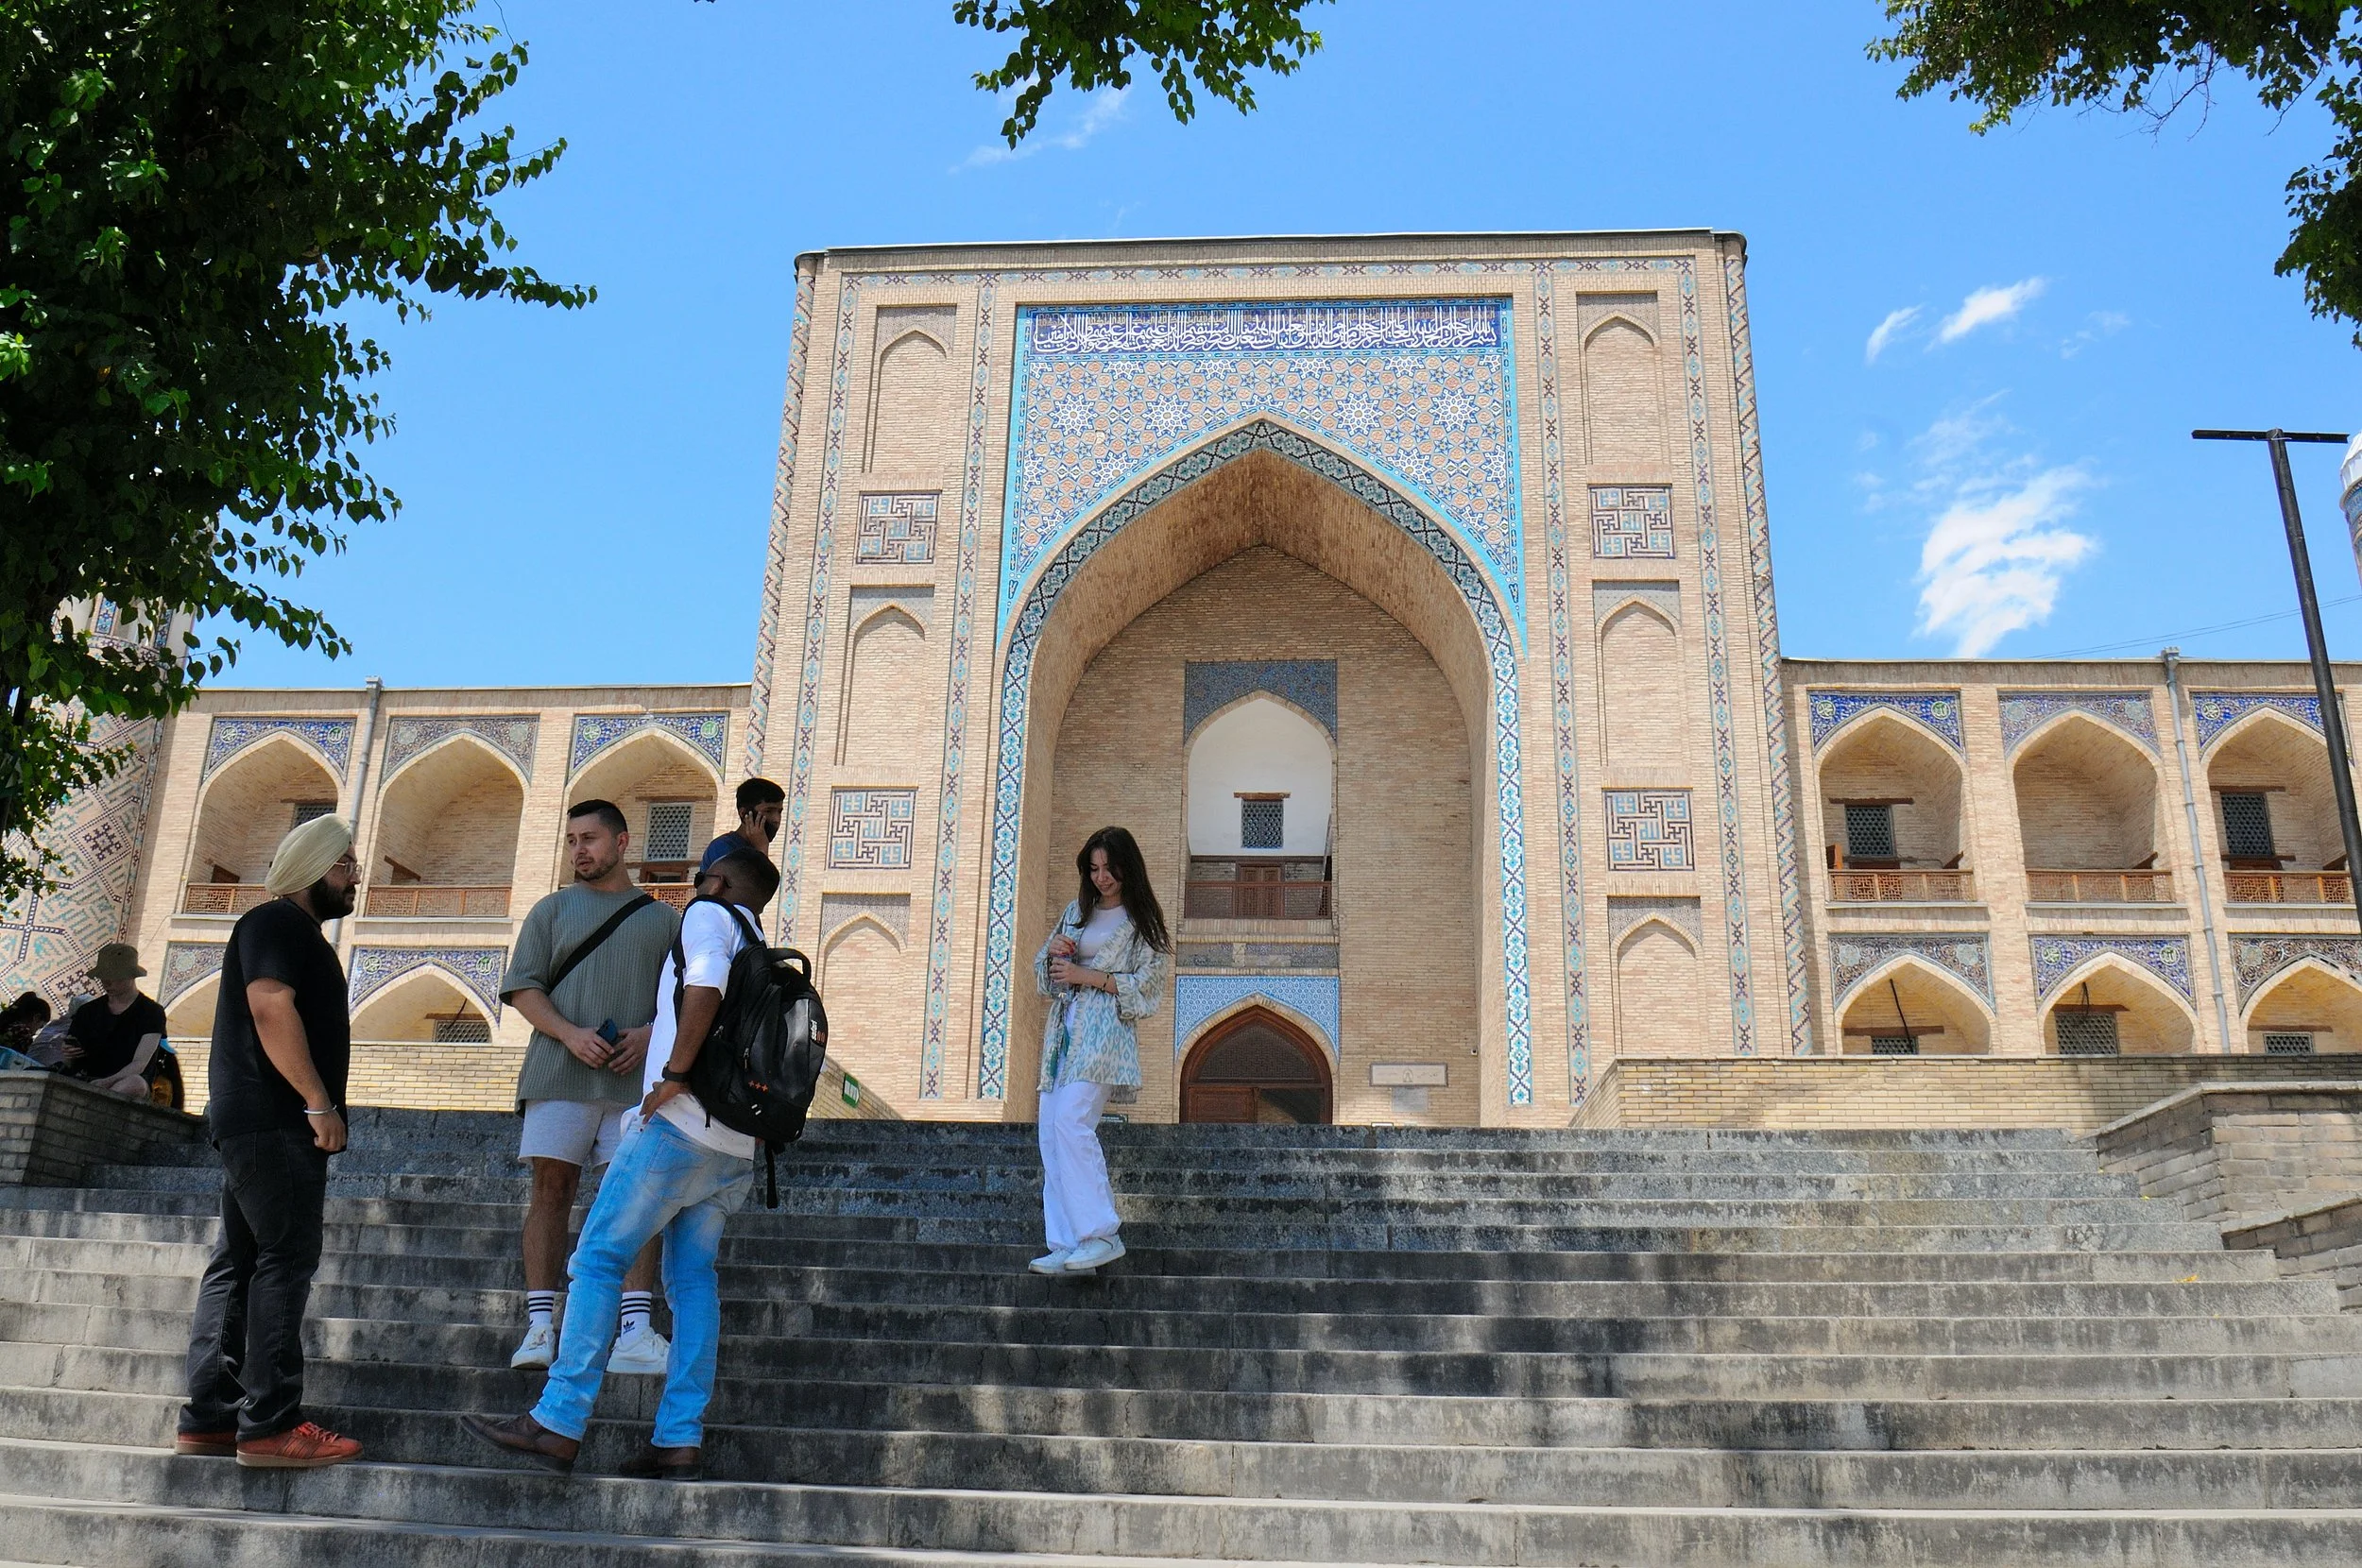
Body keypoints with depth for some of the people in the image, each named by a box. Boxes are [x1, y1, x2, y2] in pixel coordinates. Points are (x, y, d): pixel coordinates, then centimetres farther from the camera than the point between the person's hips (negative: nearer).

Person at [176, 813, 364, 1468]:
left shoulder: (298, 932, 24)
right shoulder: (276, 921, -7)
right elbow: (271, 1006, -20)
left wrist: (317, 1107, 21)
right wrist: (319, 1102, -22)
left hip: (258, 1124, 11)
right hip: (273, 1120, -11)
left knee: (239, 1263, 10)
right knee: (285, 1259, -12)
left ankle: (207, 1419, 13)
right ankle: (269, 1425, -12)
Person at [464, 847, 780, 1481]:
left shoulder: (710, 915, 2)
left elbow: (706, 983, -19)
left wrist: (676, 1073, -16)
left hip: (683, 1124, -8)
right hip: (740, 1149, 8)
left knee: (598, 1258, -5)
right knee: (692, 1277, 6)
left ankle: (558, 1424, -8)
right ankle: (681, 1440, 1)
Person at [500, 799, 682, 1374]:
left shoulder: (663, 918, 15)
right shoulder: (552, 910, 14)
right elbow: (523, 988, 5)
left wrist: (649, 1033, -9)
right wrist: (569, 1034, -12)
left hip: (636, 1080, 0)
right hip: (560, 1073, 0)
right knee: (552, 1190, -2)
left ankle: (636, 1332, -10)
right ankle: (540, 1326, 1)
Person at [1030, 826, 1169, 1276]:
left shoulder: (1141, 919, 3)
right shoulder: (1077, 910, 20)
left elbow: (1148, 984, -5)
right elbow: (1044, 973, 23)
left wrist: (1087, 975, -10)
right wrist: (1053, 951, 0)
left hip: (1105, 1029, -6)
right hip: (1064, 1029, 7)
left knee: (1070, 1123, -23)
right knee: (1052, 1135, -3)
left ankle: (1102, 1234, -20)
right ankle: (1067, 1247, -3)